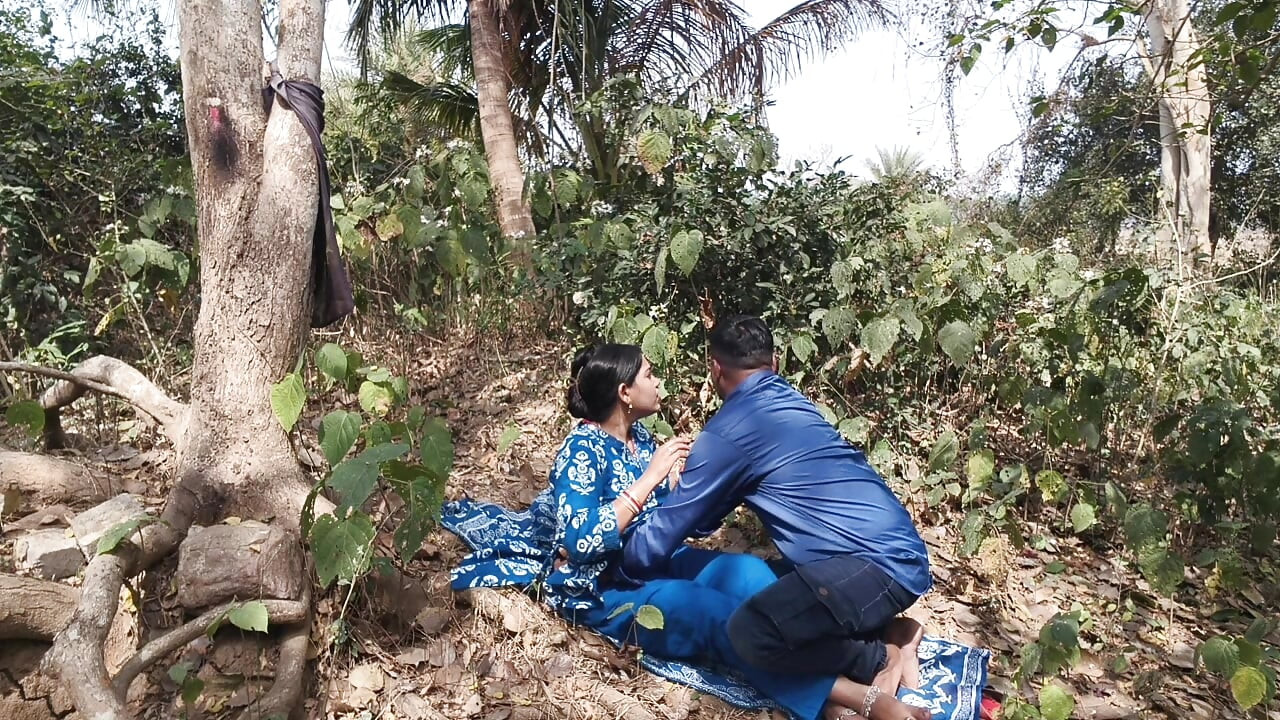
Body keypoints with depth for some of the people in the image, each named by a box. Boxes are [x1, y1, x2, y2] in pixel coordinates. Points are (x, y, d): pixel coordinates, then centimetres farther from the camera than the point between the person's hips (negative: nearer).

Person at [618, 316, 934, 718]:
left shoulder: (729, 429, -11)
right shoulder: (788, 402, 16)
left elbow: (673, 521, -1)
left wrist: (624, 571, 16)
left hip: (881, 562, -10)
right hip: (898, 550, 10)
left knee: (750, 633, -24)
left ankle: (880, 657, -3)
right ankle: (884, 632, 9)